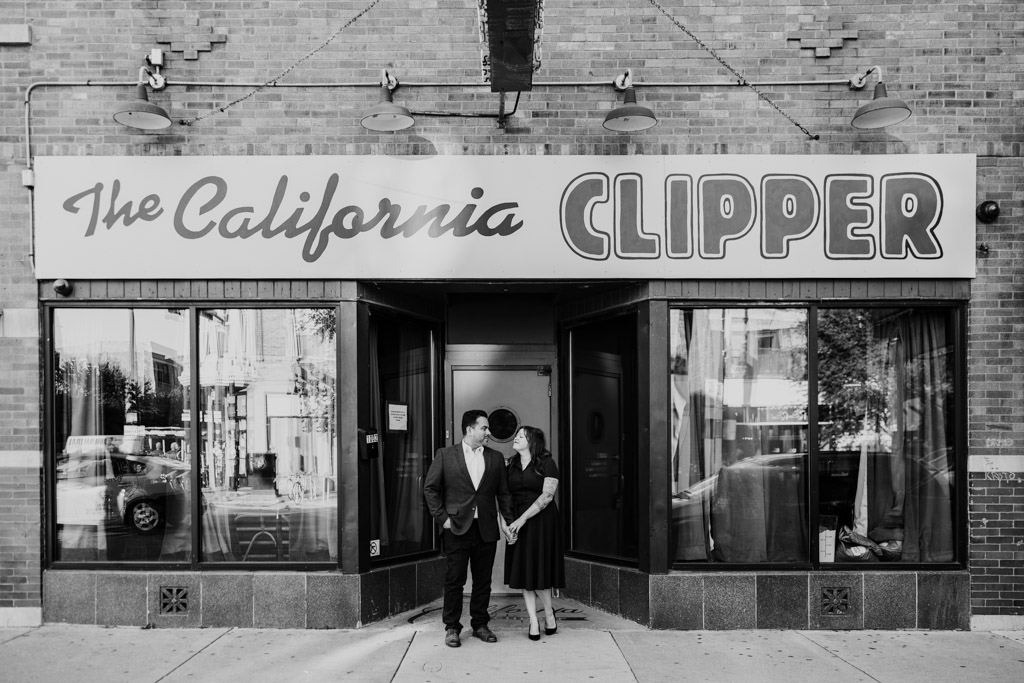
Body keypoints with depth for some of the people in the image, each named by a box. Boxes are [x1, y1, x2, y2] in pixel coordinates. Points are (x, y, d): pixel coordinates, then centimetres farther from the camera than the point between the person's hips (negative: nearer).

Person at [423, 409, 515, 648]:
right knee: (454, 580, 4)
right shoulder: (445, 455, -1)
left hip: (487, 530, 3)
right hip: (457, 528, -3)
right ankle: (451, 628, 17)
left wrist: (507, 520, 2)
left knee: (483, 581, 10)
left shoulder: (496, 458, 8)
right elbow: (430, 488, 0)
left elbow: (504, 492, 11)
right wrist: (442, 517, -6)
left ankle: (480, 624, 24)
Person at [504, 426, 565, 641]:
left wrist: (522, 519, -18)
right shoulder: (510, 466, 10)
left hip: (541, 521, -5)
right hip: (517, 523, 5)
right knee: (523, 571, 3)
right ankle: (533, 622, 12)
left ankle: (549, 613, 20)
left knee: (538, 570, -3)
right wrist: (507, 522, -6)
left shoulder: (546, 464, -6)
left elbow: (547, 496, -14)